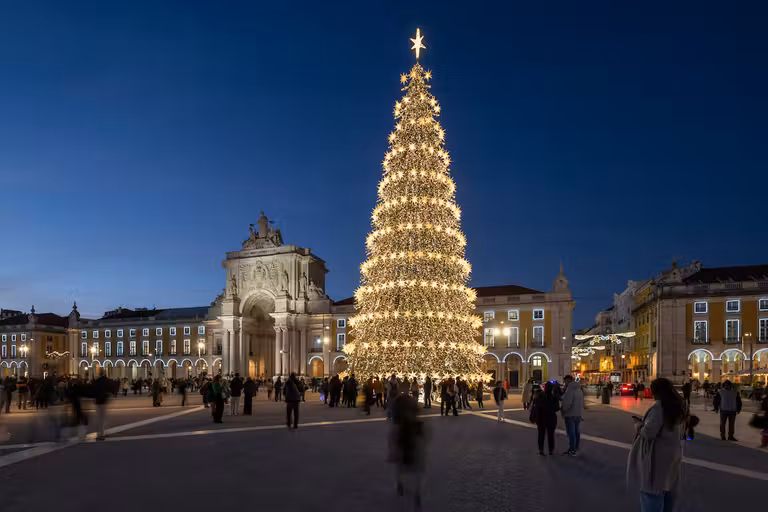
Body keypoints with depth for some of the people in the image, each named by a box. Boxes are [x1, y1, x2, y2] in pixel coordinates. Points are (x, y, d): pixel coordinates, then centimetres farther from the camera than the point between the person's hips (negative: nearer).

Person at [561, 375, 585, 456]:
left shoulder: (570, 389, -19)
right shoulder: (579, 389, 11)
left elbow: (567, 403, -25)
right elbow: (581, 402, 14)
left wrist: (563, 410, -10)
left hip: (570, 414, -9)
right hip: (579, 413, 9)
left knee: (571, 432, -4)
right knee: (576, 431, 18)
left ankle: (572, 450, -3)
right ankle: (576, 447, 28)